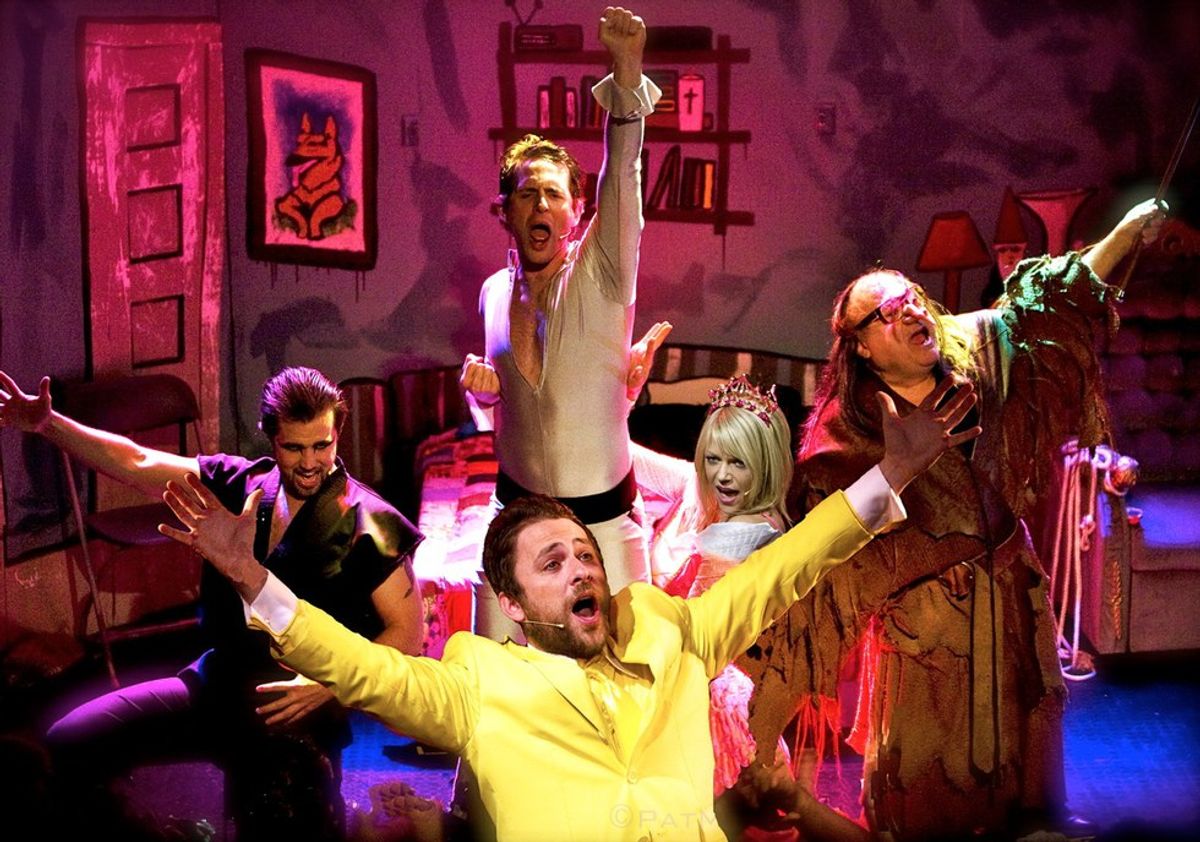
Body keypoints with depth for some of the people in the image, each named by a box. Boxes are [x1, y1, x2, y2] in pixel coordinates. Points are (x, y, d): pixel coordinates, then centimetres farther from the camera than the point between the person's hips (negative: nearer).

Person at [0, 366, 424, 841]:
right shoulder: (240, 484, 3)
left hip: (298, 708, -5)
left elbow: (408, 632, -9)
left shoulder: (367, 525, -10)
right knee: (67, 745, 0)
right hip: (215, 684, 5)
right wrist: (46, 423, -7)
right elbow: (135, 463, 3)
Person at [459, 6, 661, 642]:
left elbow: (623, 174, -27)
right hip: (514, 511, 4)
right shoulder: (495, 292, 3)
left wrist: (627, 67, -39)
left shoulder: (600, 276, -11)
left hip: (603, 519, -3)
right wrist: (486, 387, -6)